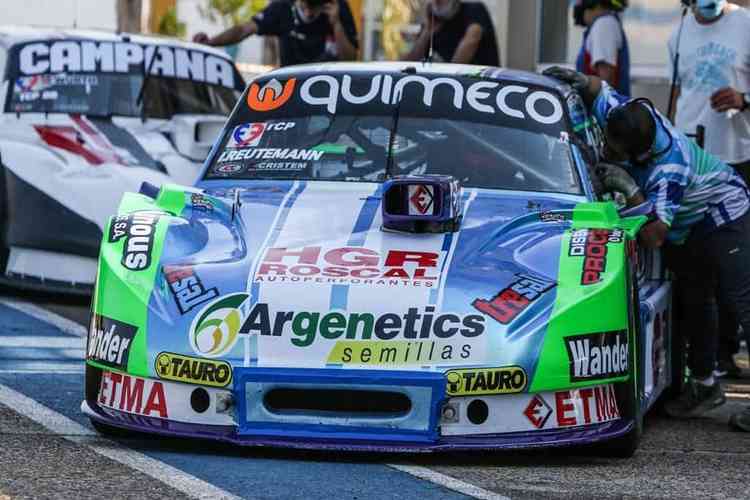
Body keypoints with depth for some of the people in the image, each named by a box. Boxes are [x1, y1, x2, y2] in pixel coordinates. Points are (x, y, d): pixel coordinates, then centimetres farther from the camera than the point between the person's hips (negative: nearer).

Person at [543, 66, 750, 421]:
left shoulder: (669, 169, -42)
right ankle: (703, 385, 24)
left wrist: (630, 190, -44)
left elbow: (653, 237, -44)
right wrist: (581, 81, -24)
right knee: (693, 302, 14)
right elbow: (599, 90, -2)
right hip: (684, 228, 9)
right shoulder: (619, 114, -22)